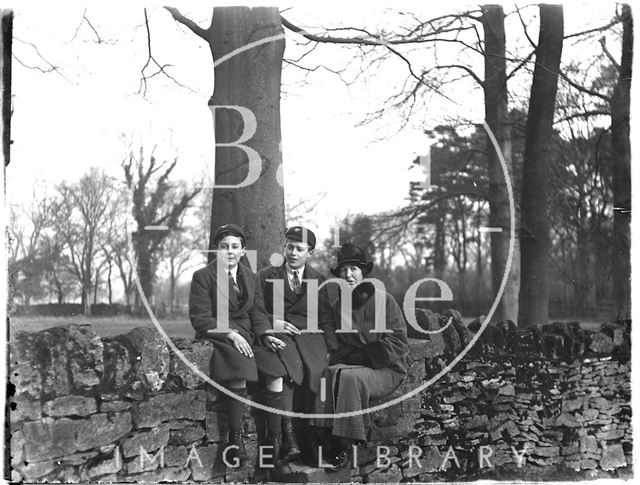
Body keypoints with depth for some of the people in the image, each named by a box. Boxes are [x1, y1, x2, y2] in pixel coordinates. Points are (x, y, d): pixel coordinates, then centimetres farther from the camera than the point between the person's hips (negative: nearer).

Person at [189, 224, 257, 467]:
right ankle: (236, 437, -23)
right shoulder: (203, 276, 3)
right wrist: (230, 334, -16)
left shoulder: (250, 277, 19)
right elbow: (200, 318, -5)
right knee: (238, 363, -32)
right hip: (215, 337, -4)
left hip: (244, 336, 4)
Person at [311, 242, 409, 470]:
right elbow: (334, 344, 14)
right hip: (348, 365, 4)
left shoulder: (384, 300, -2)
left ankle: (345, 443, -27)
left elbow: (397, 343, -6)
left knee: (350, 376, -34)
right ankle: (331, 439, -30)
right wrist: (342, 359, -9)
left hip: (383, 370, -4)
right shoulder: (338, 304, 13)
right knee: (331, 373, -30)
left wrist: (366, 357, -14)